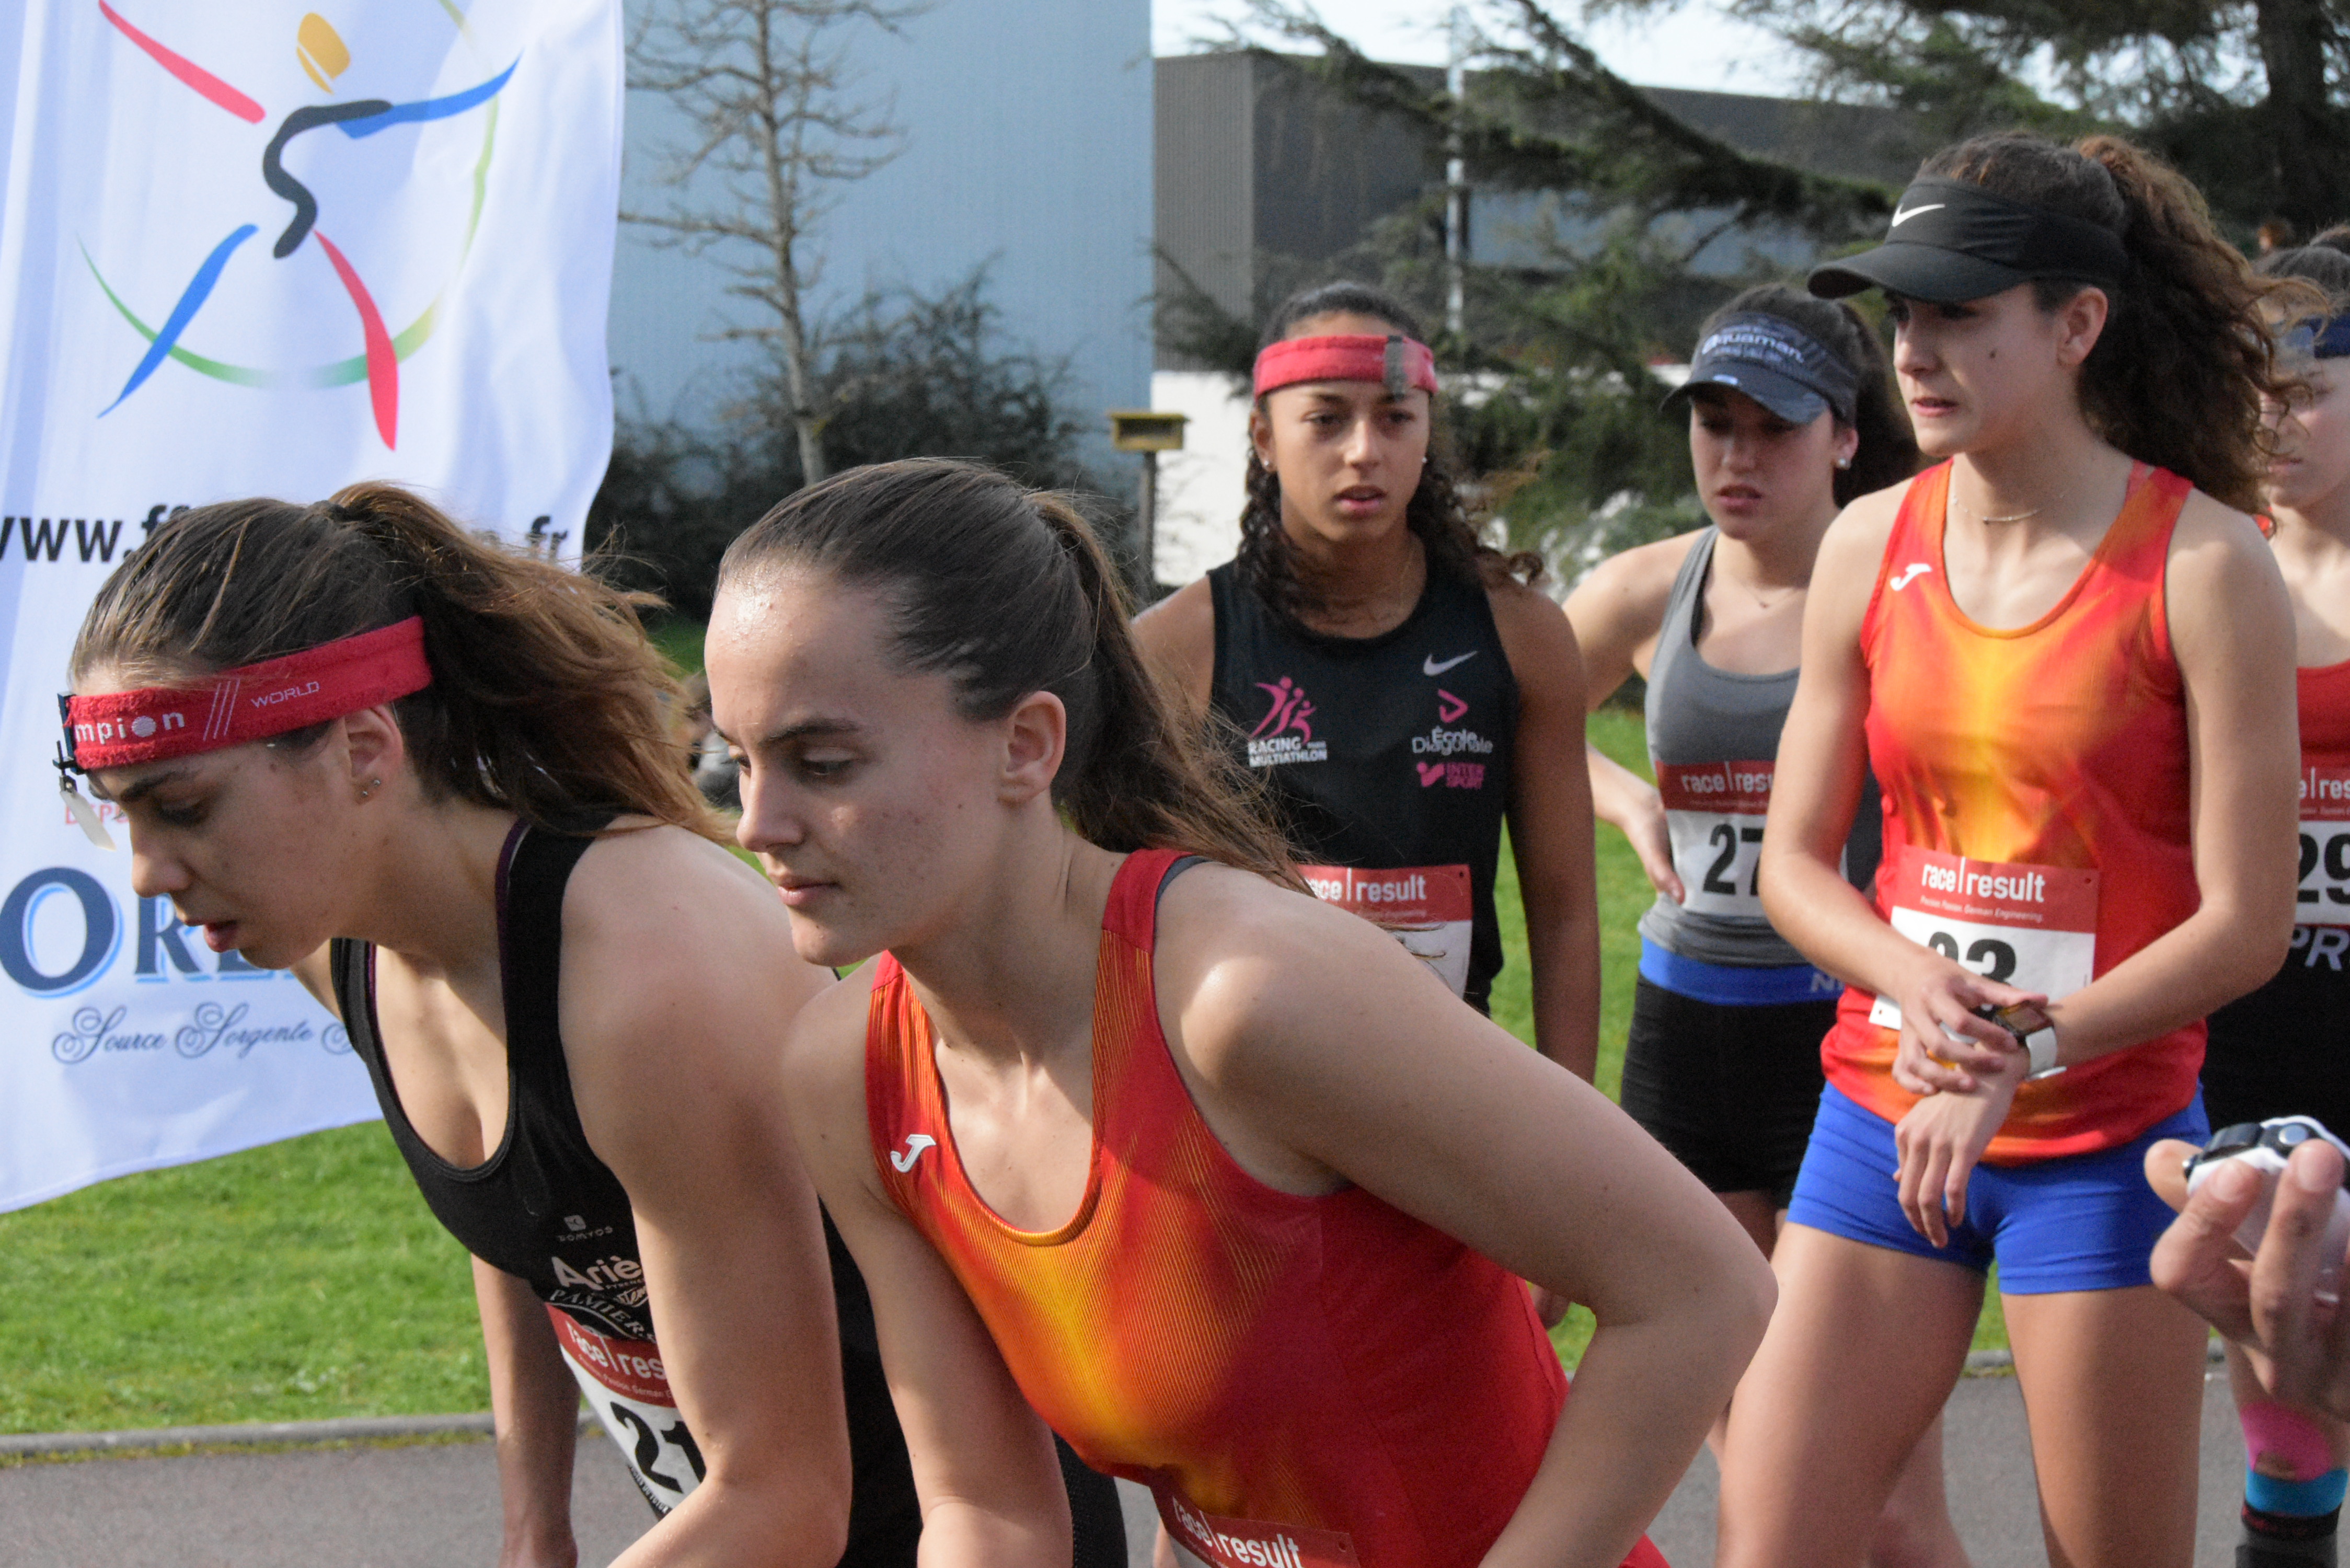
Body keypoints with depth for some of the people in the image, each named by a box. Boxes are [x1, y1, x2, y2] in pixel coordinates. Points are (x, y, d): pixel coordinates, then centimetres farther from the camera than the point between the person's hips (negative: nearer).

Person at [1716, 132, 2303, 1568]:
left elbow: (2248, 924, -10)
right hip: (1882, 1114, 4)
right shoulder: (1871, 548, 4)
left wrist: (2019, 1057, -17)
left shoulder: (2203, 565, -9)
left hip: (2104, 1139, -4)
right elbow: (1793, 860, 10)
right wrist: (1909, 978, -11)